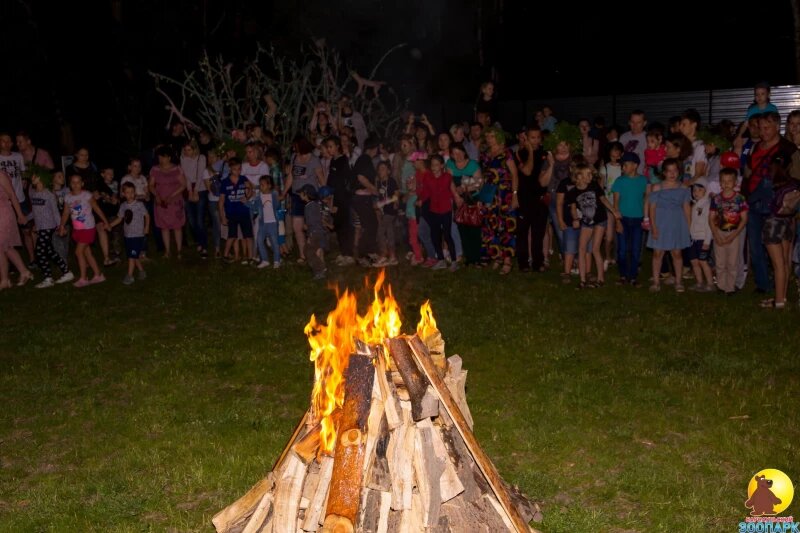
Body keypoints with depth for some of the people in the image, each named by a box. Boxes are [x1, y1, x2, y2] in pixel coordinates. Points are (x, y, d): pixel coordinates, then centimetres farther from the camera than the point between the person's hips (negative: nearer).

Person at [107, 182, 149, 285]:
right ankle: (141, 271, 29)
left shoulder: (139, 205, -9)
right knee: (135, 256, 13)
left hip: (138, 235, -5)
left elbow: (147, 215, 1)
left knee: (132, 256, -7)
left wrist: (146, 228, -3)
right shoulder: (123, 206, 5)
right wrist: (109, 225, 2)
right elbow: (119, 218, 12)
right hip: (127, 235, 5)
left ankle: (129, 275, -1)